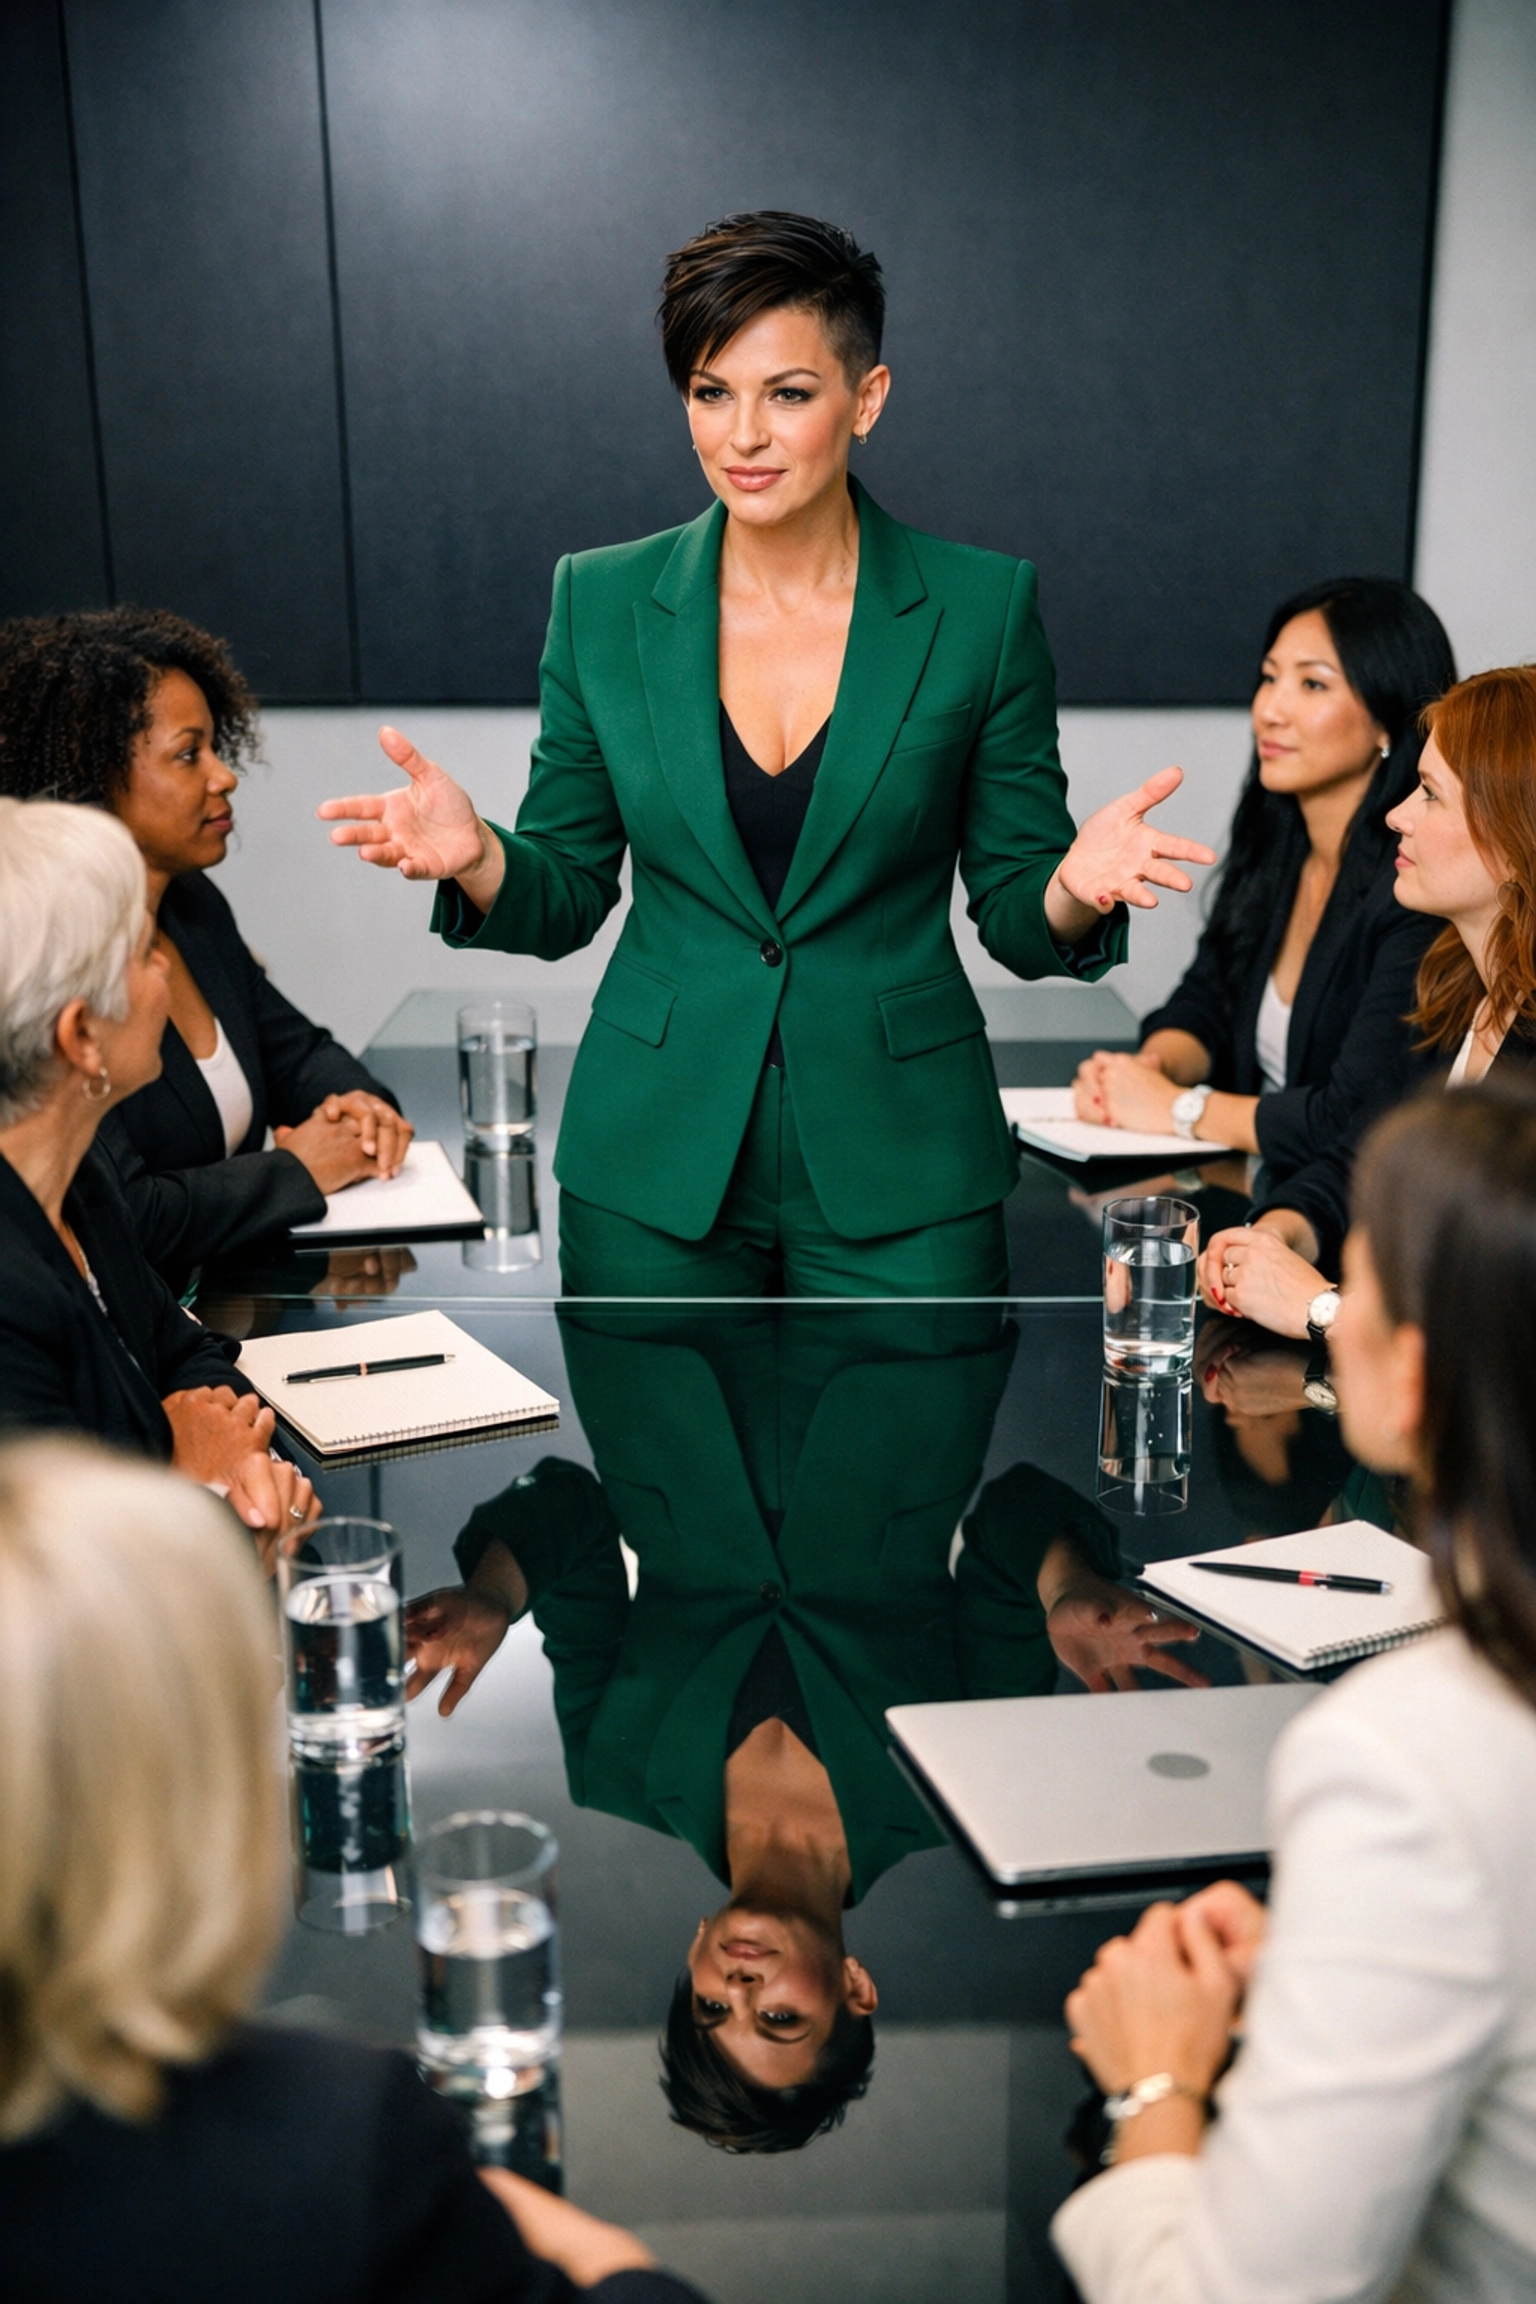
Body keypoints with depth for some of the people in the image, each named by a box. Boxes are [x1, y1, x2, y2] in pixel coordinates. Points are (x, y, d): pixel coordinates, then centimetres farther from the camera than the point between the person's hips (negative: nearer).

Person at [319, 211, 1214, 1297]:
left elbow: (1016, 918, 0)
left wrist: (1076, 887, -22)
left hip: (901, 1172, -1)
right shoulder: (603, 601, -1)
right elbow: (566, 899, 4)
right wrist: (476, 857, -17)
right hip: (652, 1169, 1)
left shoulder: (983, 606, -5)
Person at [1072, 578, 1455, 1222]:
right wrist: (1149, 1068, -7)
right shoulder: (1273, 847, 6)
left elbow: (1355, 1125, -24)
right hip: (1255, 1191, 7)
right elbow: (1203, 1001, 15)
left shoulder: (1420, 890, -20)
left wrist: (1178, 1108, -12)